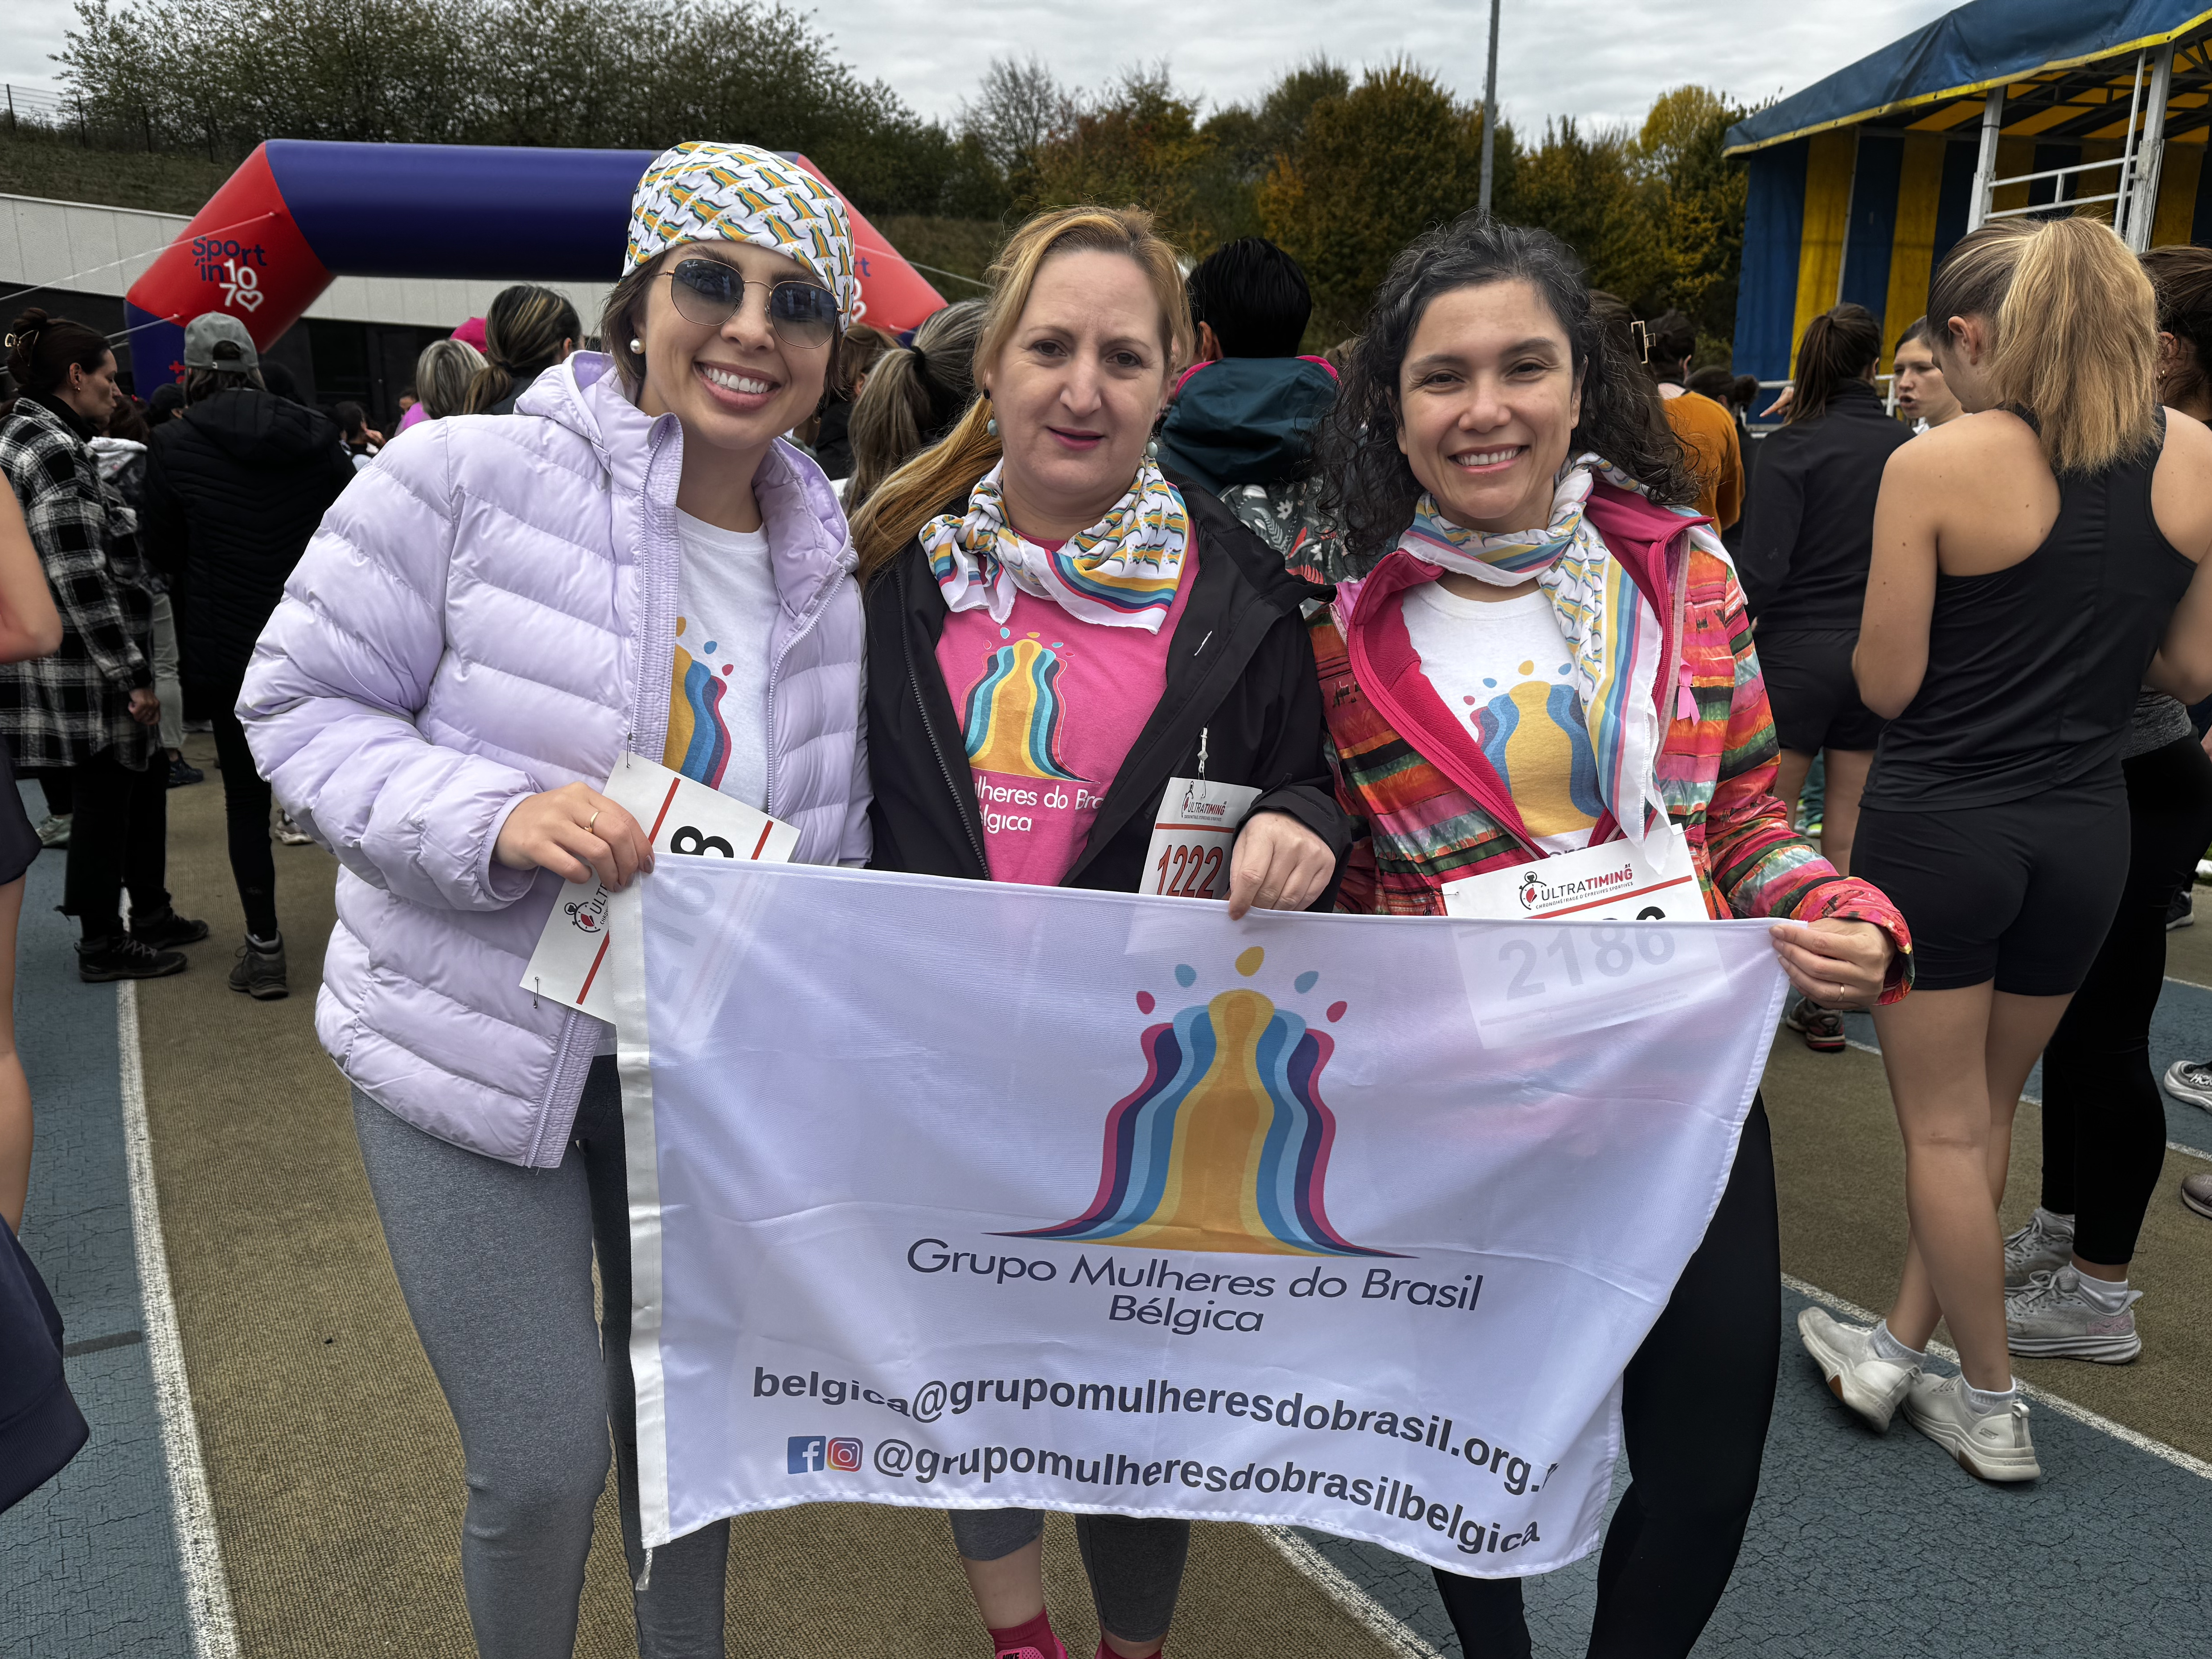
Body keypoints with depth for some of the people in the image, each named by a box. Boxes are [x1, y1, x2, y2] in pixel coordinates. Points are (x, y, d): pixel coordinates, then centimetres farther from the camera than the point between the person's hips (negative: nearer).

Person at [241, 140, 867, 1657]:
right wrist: (495, 817, -27)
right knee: (543, 1462, 0)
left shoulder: (831, 557, 0)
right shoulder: (470, 478, -15)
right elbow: (302, 707, -11)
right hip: (477, 1049, -4)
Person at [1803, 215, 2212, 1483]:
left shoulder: (1937, 467, -14)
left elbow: (1886, 683, -11)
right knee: (1987, 1108, 19)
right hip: (2085, 828, 5)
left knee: (1944, 1124, 10)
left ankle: (1993, 1408, 22)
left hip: (1939, 826, -5)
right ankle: (1901, 1351, 30)